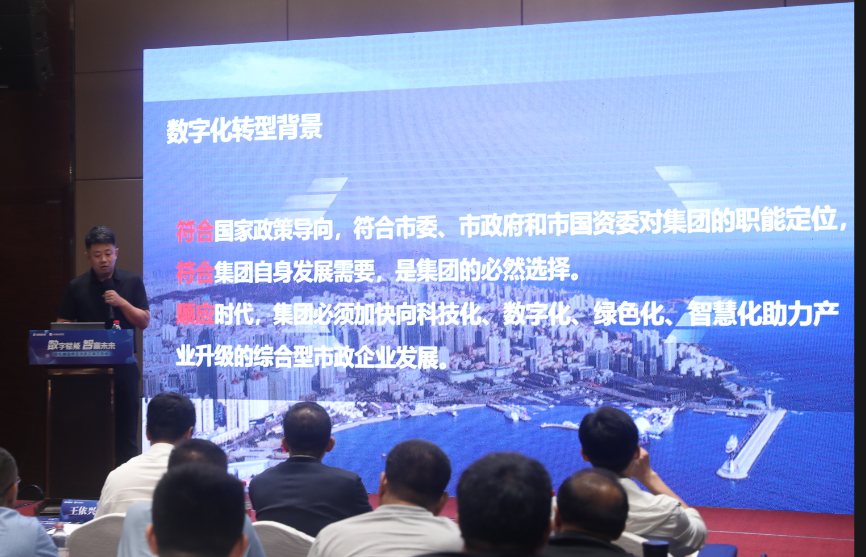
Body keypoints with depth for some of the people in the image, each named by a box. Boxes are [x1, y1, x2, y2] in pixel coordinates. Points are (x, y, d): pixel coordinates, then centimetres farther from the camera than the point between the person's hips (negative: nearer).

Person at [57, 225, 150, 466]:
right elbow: (62, 327, 6)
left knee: (125, 432, 1)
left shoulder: (132, 282, 4)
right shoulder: (77, 287, 5)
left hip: (123, 366, 0)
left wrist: (122, 302, -14)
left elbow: (144, 322, 1)